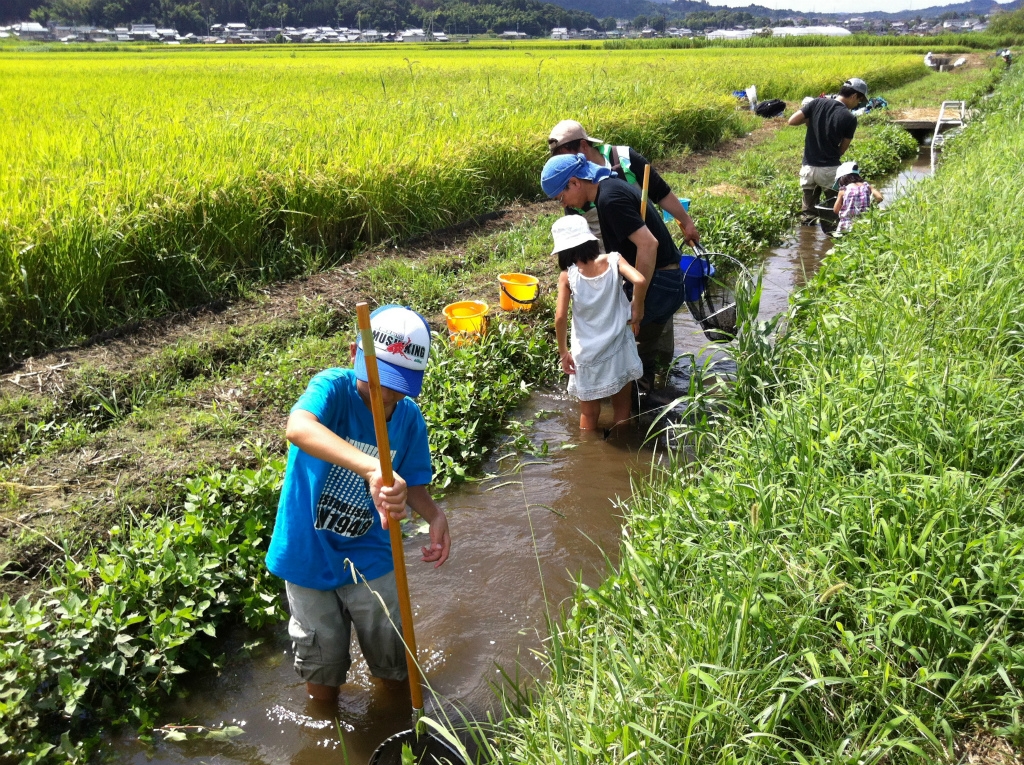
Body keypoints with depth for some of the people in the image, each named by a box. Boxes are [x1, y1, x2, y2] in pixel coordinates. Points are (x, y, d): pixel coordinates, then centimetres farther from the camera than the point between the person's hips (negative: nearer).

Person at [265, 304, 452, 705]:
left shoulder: (410, 418, -10)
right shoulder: (334, 387, -24)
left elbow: (410, 485, 1)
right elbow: (298, 428, -47)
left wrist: (434, 515, -23)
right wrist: (373, 469, -61)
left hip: (369, 558, 3)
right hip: (309, 556, -2)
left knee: (394, 666, 18)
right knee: (323, 668, 19)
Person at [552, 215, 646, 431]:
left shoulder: (568, 275, -11)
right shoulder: (613, 260, -8)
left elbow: (561, 317, -15)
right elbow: (640, 281, -23)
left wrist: (563, 352, -3)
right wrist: (636, 310, -7)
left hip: (588, 356, -1)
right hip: (619, 349, 1)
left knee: (589, 414, 17)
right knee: (622, 408, 20)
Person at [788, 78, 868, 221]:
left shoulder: (817, 103, -1)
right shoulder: (850, 119, -8)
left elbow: (792, 121, -2)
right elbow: (842, 149, -1)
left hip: (807, 168, 4)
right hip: (829, 170, -4)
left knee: (808, 211, 17)